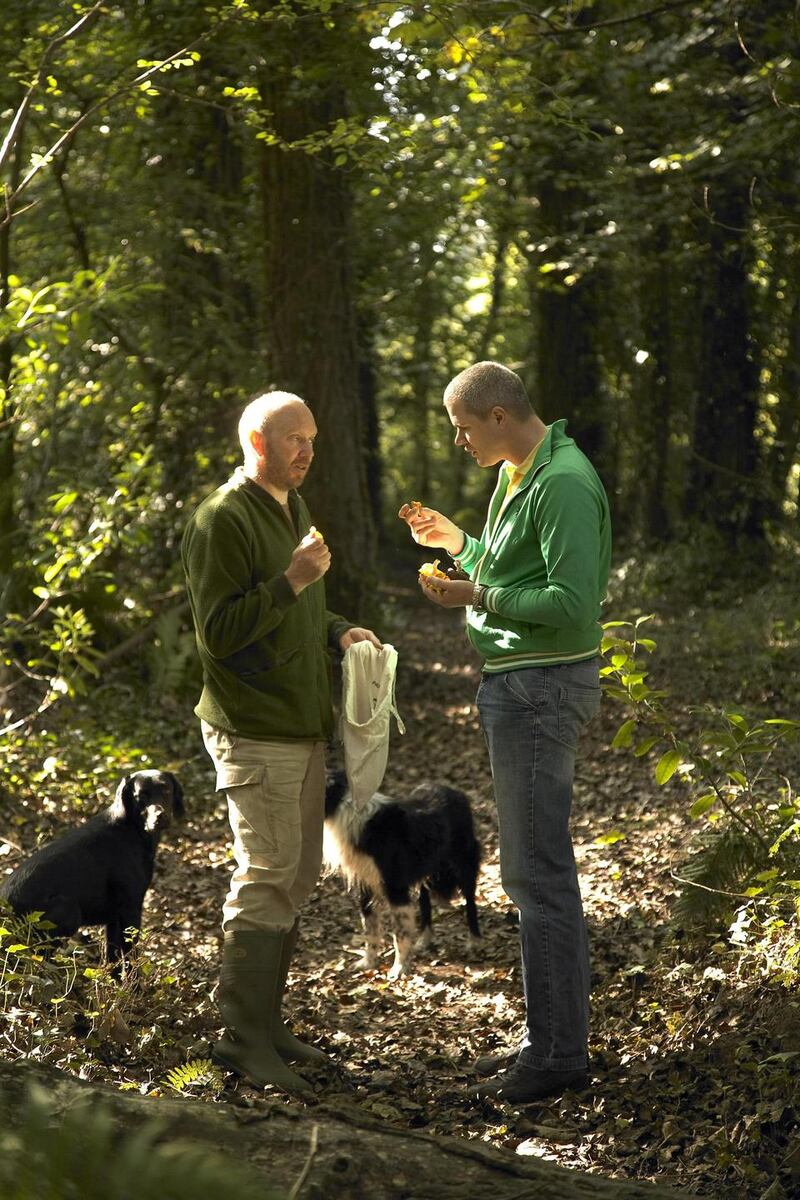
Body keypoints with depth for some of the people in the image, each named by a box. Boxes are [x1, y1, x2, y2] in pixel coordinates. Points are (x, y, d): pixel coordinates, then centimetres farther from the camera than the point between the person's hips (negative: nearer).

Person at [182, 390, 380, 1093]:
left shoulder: (292, 510, 17)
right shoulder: (223, 520, -13)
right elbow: (219, 630, -18)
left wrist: (338, 631, 9)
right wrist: (292, 580, -24)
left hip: (303, 727, 9)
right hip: (254, 733, -9)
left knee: (297, 877, 12)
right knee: (267, 878, -9)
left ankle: (266, 1023, 20)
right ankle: (244, 1038, -2)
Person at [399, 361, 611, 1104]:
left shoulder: (563, 485, -17)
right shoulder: (514, 477, 14)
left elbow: (573, 603, -23)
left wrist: (479, 596, -17)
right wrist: (455, 541, 14)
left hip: (543, 686, -11)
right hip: (514, 682, 11)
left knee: (540, 874, -6)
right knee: (530, 870, 14)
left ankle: (558, 1054, 1)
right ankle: (549, 1037, 23)